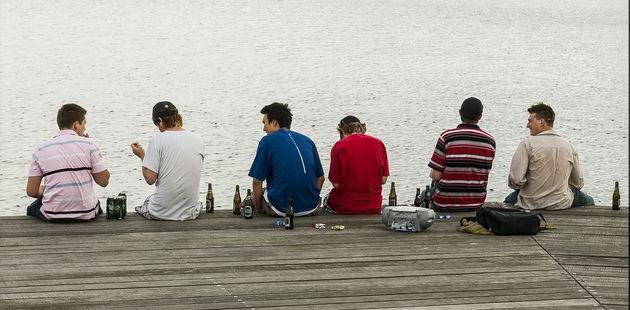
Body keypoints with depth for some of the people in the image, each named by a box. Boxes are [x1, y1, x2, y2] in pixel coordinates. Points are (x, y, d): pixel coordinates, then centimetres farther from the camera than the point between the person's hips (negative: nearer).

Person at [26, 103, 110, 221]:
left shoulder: (41, 150, 1)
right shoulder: (88, 144, -5)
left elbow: (32, 192, 0)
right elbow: (104, 181, 0)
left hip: (52, 216, 0)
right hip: (86, 214, 0)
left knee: (32, 209, 35)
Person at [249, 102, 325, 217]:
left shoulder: (267, 141, -3)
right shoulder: (307, 140, 11)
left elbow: (257, 182, -3)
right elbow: (320, 178, 13)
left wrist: (258, 208, 12)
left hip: (281, 209, -4)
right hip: (311, 208, 4)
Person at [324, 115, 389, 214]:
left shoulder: (339, 146, -10)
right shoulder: (378, 143, 0)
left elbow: (336, 183, -10)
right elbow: (383, 179, 1)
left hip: (344, 207, -3)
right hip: (373, 207, 3)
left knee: (327, 200, 32)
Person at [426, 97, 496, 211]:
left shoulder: (447, 137, -14)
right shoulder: (490, 141, -2)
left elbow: (435, 176, -13)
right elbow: (485, 173, 7)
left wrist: (432, 174, 10)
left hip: (445, 204, -3)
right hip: (476, 203, 3)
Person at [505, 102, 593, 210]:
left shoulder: (527, 144, -13)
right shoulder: (568, 146, -1)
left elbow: (515, 180, -19)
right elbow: (578, 183, 8)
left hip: (531, 204, -2)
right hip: (562, 204, 2)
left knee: (509, 199, 32)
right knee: (588, 200, 30)